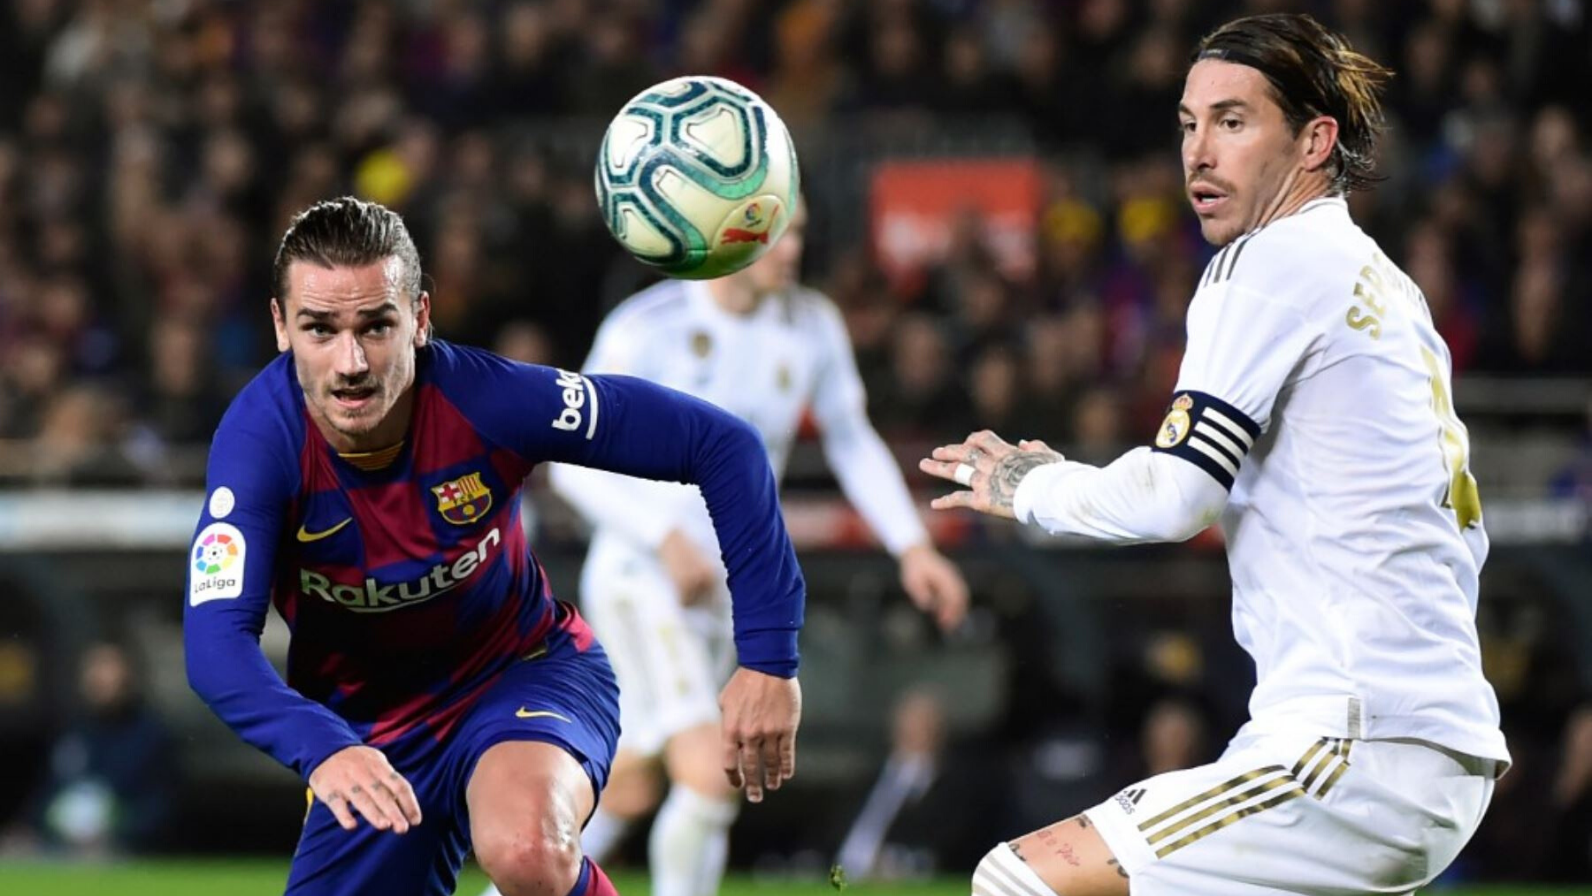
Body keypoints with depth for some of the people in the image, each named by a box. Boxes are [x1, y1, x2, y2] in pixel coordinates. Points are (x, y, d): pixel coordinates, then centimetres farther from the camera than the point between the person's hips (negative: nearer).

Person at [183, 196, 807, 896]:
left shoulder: (482, 399, -26)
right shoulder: (260, 436, -24)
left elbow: (722, 444, -19)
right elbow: (216, 641, -33)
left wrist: (768, 659, -22)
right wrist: (321, 750, -53)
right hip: (367, 733, 3)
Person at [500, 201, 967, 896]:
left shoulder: (812, 326, 0)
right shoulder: (646, 329, -16)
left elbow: (853, 443, 13)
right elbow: (574, 464, -15)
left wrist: (912, 546, 2)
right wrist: (666, 538, -29)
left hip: (726, 587, 6)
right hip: (639, 573, -6)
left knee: (630, 789, 16)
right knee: (711, 775, -22)